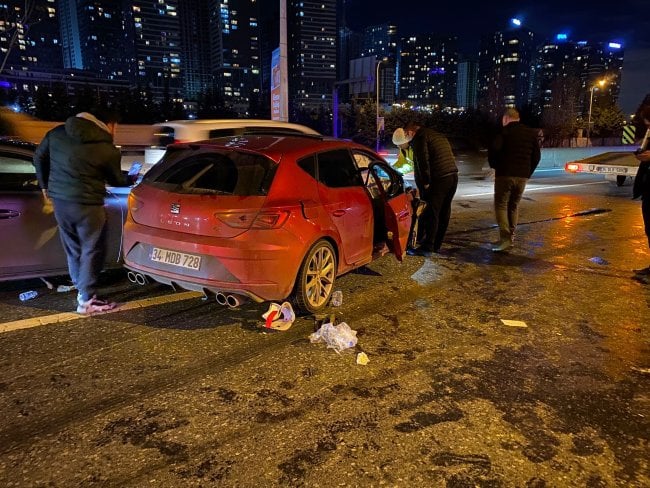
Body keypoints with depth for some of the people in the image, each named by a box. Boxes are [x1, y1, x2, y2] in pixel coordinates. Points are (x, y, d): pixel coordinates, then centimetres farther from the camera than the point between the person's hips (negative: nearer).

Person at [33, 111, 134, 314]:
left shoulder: (57, 132, 6)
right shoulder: (107, 150, -8)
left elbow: (39, 157, 16)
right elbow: (116, 180, 6)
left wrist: (45, 185, 29)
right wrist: (130, 179, 28)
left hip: (59, 199, 6)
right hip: (87, 204, -6)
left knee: (72, 247, 19)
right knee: (91, 251, 4)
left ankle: (80, 285, 33)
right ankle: (86, 300, 5)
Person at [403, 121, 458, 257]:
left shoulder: (419, 137, -4)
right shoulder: (439, 136, 24)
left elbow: (422, 161, -15)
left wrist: (425, 183, -9)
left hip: (438, 179, -9)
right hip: (453, 176, 9)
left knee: (431, 213, -4)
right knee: (443, 213, 13)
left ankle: (427, 247, -1)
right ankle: (436, 245, 23)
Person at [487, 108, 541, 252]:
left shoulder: (505, 132, -5)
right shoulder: (531, 133, 12)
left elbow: (493, 149, -18)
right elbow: (537, 155, 12)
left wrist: (494, 165, -2)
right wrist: (528, 172, 16)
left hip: (505, 174, -5)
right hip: (523, 176, 5)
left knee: (501, 205, -2)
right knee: (514, 206, 16)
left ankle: (505, 238, -14)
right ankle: (511, 236, 16)